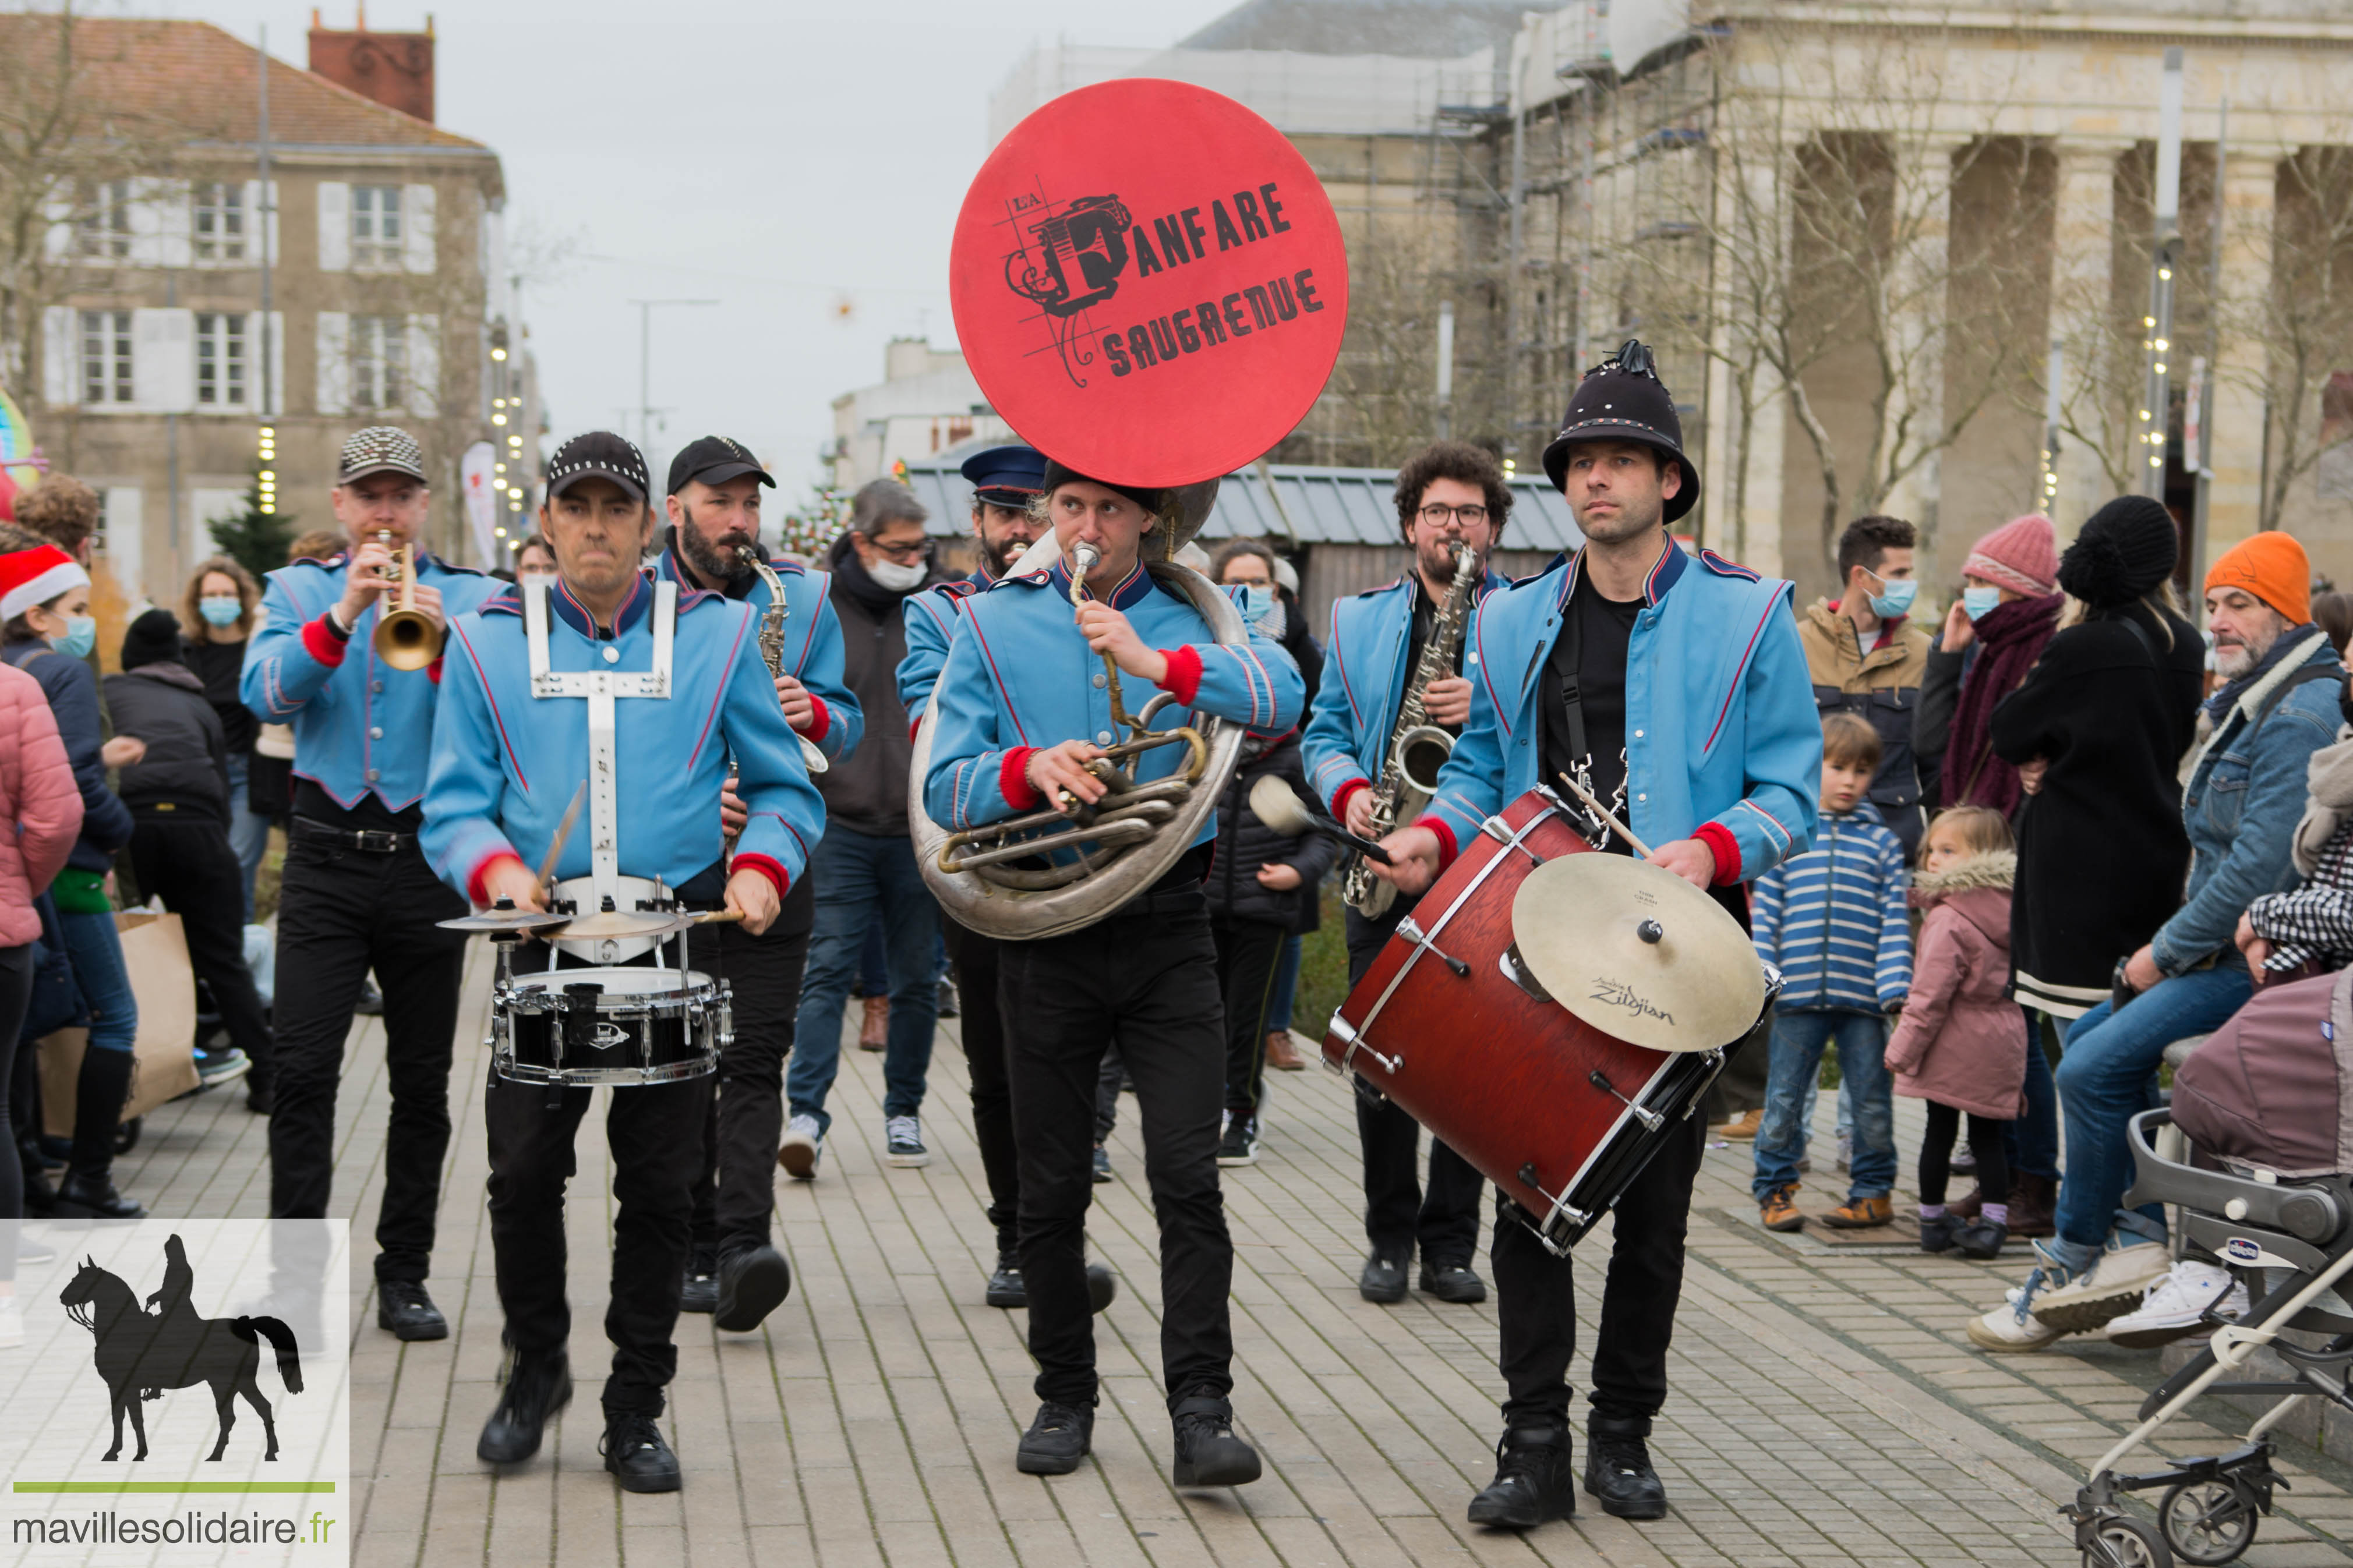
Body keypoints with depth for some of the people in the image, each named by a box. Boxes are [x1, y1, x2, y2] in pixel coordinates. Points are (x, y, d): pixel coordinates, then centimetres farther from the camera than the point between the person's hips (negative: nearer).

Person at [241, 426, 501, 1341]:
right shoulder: (299, 591, 10)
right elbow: (267, 695, -8)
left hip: (429, 859, 1)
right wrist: (342, 615, -19)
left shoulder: (472, 600, 8)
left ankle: (404, 1275, 16)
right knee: (302, 1068, -9)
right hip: (328, 854, 0)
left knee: (423, 1079, 5)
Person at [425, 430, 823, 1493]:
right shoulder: (489, 640, 6)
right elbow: (455, 803, 4)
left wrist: (761, 868, -10)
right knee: (523, 1172, -1)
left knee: (659, 1184, 3)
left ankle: (636, 1412, 15)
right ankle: (535, 1367, 24)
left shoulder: (716, 635, 5)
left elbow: (785, 789, 9)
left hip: (679, 938, 0)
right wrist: (497, 868, -17)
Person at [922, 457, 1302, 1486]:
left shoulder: (1193, 617, 3)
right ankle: (1064, 1399, 22)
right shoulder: (994, 623, 5)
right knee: (1051, 1189, 9)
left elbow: (1281, 694, -18)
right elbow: (945, 787, -2)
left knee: (1188, 1179, -9)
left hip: (1166, 927, -1)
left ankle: (1202, 1410, -4)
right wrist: (1029, 768, -22)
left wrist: (1157, 663, -32)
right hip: (1046, 929, 1)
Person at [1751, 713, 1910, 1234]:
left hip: (1862, 996, 0)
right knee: (1783, 1097, 5)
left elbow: (1895, 919, 4)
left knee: (1871, 1100, 7)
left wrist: (1896, 987, -6)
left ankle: (1874, 1191, 20)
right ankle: (1775, 1189, 17)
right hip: (1797, 995, 0)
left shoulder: (1881, 842, 7)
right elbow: (1764, 912, 6)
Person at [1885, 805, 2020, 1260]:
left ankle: (1933, 1219, 15)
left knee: (1940, 1132, 6)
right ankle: (1993, 1221, 8)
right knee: (1988, 1136, 12)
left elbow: (1930, 996, -18)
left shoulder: (1949, 920, -18)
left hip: (1954, 1047, -6)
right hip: (2001, 1045, 6)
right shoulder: (2008, 911, 6)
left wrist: (1903, 1049, -8)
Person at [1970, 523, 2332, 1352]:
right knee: (2091, 1034, 14)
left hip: (2260, 961, -11)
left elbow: (2263, 865, -24)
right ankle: (2143, 1229, 9)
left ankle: (2074, 1262, -2)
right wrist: (2175, 936, 9)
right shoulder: (2249, 701, 17)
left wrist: (2166, 953, -15)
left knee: (2092, 1068, -16)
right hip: (2227, 943, 11)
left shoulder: (2301, 714, -17)